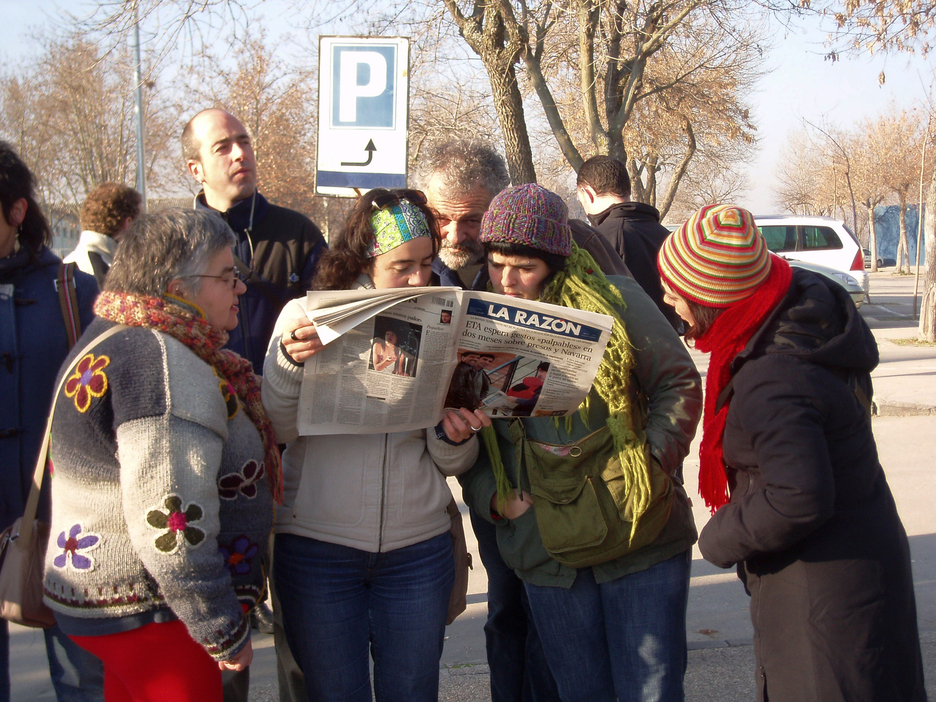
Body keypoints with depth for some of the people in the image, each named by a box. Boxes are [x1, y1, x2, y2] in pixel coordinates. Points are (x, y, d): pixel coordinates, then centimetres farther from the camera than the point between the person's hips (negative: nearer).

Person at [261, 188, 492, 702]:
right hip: (317, 544, -2)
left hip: (418, 547, 2)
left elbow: (451, 464, 8)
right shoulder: (307, 316, -1)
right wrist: (290, 364, -25)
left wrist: (455, 438, -15)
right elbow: (274, 430, -8)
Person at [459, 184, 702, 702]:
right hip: (546, 550, 3)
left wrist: (651, 465, -11)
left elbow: (679, 383, -1)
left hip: (641, 537, -2)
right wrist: (494, 497, -4)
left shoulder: (614, 300, -5)